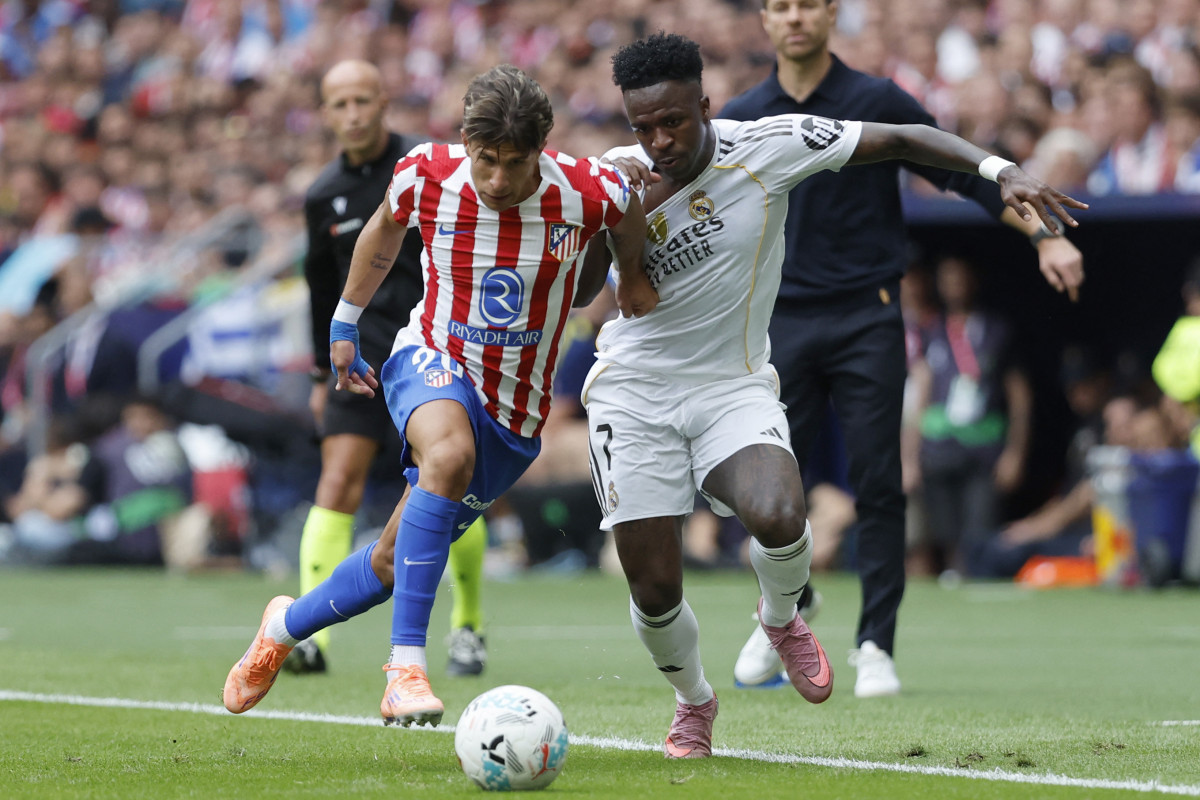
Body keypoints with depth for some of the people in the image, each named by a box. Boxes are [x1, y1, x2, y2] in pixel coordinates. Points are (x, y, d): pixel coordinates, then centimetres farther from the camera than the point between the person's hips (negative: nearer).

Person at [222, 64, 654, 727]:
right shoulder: (426, 175, -15)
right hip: (433, 359, -2)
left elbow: (629, 215, 7)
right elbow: (386, 227, 9)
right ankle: (405, 667, -39)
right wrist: (344, 324, 16)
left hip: (515, 412, 2)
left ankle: (287, 624, 37)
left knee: (395, 561, 5)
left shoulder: (587, 193, -19)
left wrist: (631, 279, 16)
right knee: (450, 452, -38)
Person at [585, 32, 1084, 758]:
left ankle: (781, 619, 6)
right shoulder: (620, 178, -5)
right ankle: (694, 702, 29)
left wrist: (1000, 168, -18)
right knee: (654, 590, -6)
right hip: (634, 390, 1)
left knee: (777, 514, -31)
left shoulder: (770, 147, -11)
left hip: (733, 385, -1)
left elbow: (902, 140, -5)